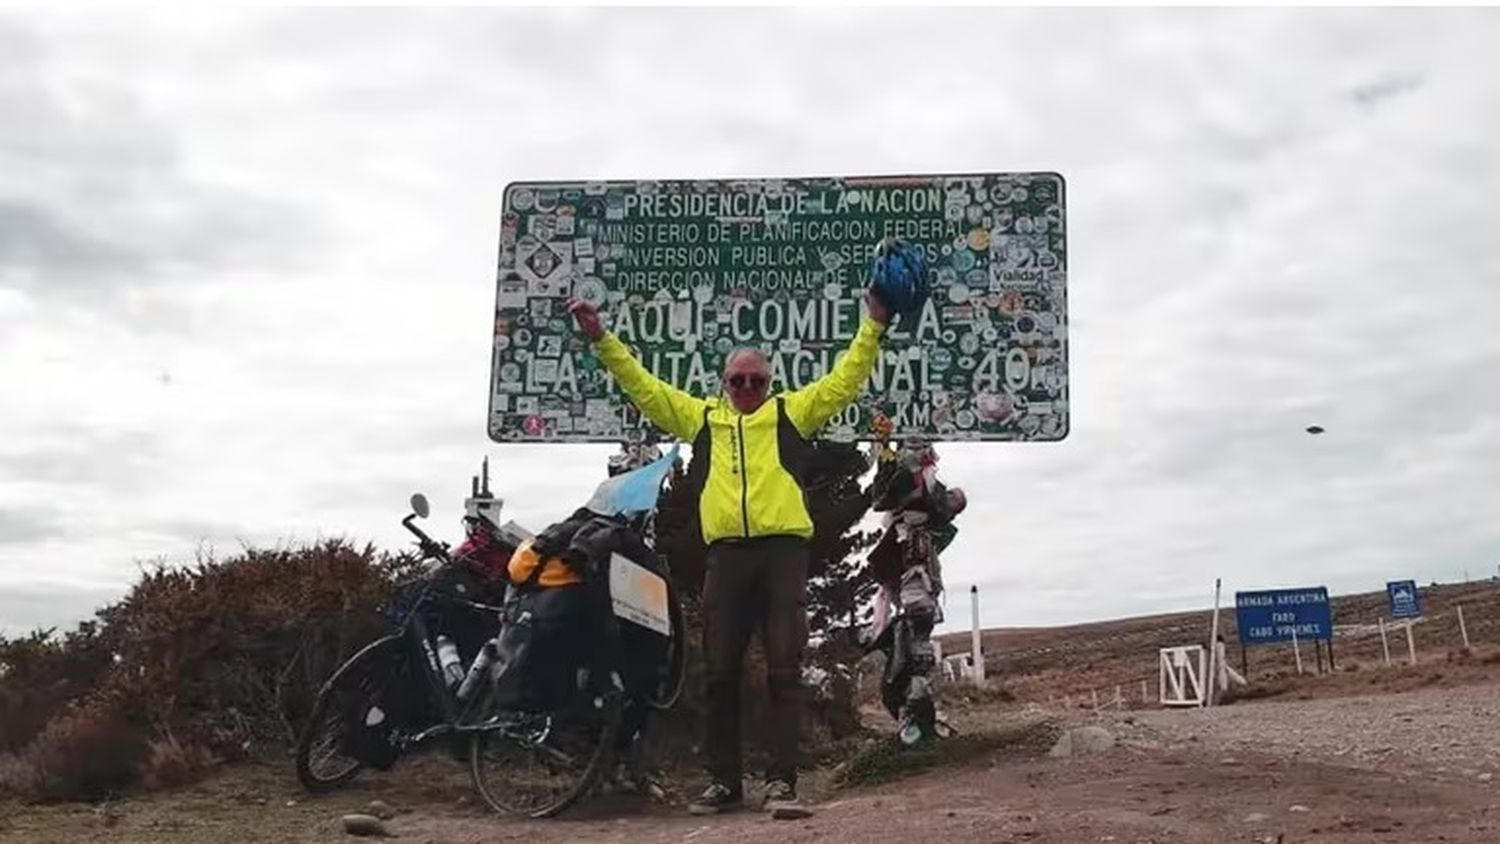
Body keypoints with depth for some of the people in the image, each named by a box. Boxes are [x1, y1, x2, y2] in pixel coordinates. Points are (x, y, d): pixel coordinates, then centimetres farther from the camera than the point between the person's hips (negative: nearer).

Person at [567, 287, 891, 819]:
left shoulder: (792, 410, 15)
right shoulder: (700, 416, 19)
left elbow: (843, 381, 13)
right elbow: (643, 386, 20)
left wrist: (873, 327, 6)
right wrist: (602, 340, 17)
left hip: (783, 548, -2)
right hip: (726, 552, 2)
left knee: (784, 670, -4)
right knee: (721, 672, 5)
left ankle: (781, 783, -4)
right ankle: (724, 781, 15)